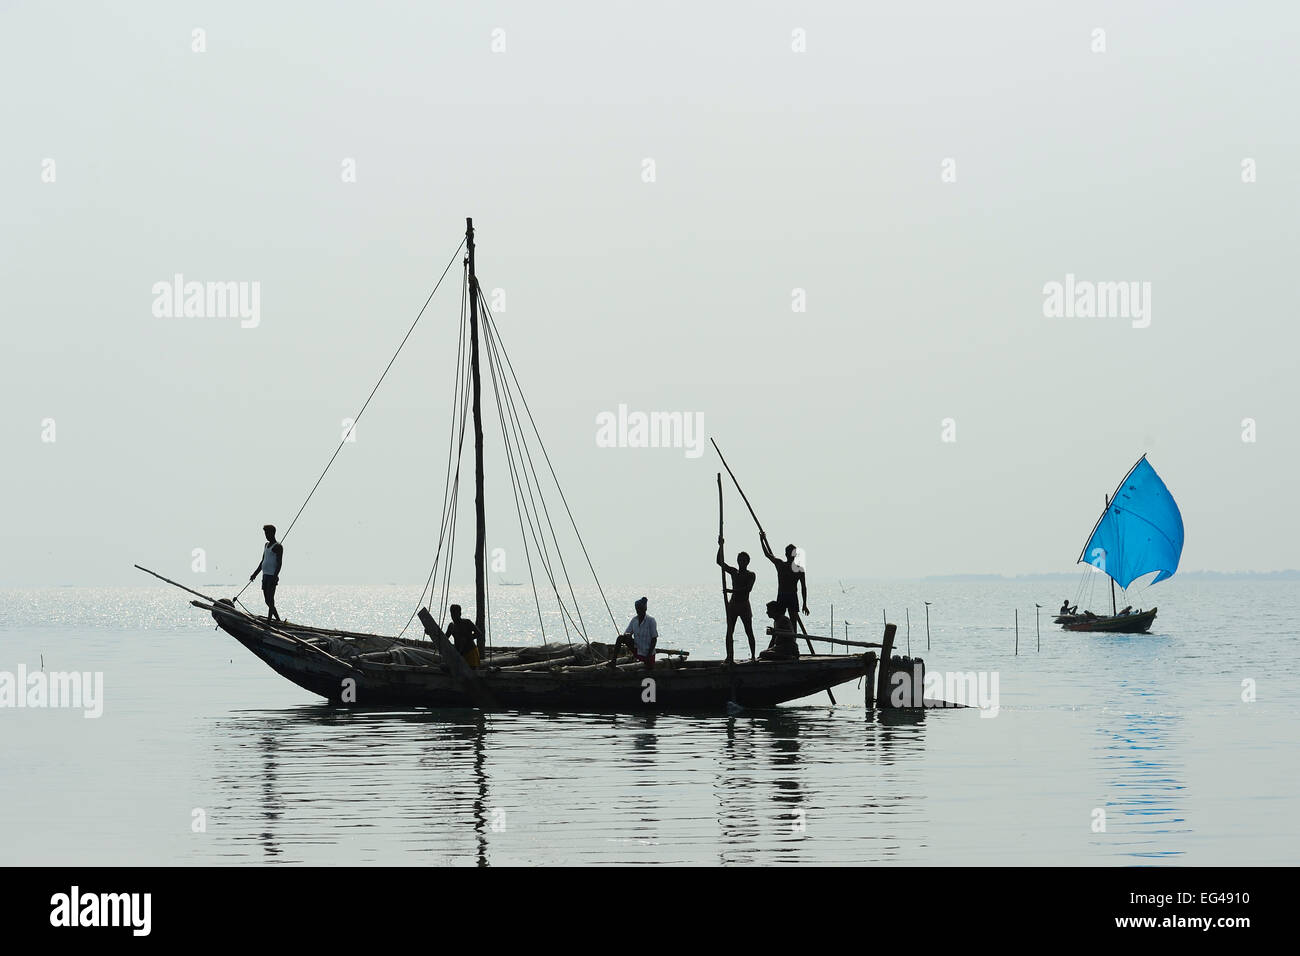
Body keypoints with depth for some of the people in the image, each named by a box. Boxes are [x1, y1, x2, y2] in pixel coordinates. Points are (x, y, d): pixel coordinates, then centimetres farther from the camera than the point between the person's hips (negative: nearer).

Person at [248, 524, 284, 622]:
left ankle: (269, 620, -13)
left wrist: (275, 576, -23)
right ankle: (278, 620, 16)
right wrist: (255, 573, 23)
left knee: (270, 600, -11)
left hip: (272, 576, -9)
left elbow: (279, 563, -14)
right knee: (268, 601, 9)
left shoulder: (278, 547, -7)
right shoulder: (266, 545, 20)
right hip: (265, 576, 9)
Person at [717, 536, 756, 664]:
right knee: (729, 631, -4)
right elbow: (720, 562, 6)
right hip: (733, 604, 4)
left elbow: (748, 588, -18)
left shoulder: (751, 575, -2)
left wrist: (733, 590, -25)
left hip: (744, 605, -4)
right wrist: (720, 546, -2)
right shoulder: (734, 572, 10)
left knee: (749, 632, 3)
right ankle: (730, 657, -7)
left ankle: (753, 655, 10)